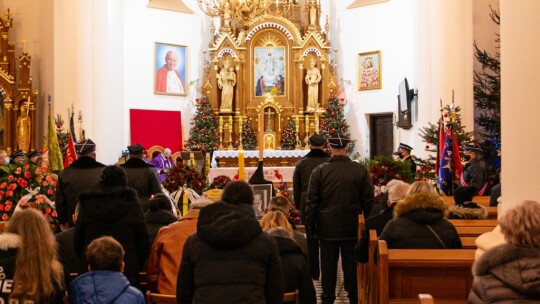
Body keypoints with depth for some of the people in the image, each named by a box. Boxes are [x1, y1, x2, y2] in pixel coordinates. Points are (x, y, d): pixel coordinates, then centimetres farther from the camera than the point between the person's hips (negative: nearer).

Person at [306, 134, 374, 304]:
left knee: (328, 264, 8)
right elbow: (368, 200, 0)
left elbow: (312, 201, -4)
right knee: (351, 263, 9)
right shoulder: (360, 170, -6)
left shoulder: (320, 171, -8)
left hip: (327, 227, -1)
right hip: (352, 227, 1)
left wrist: (311, 224, 7)